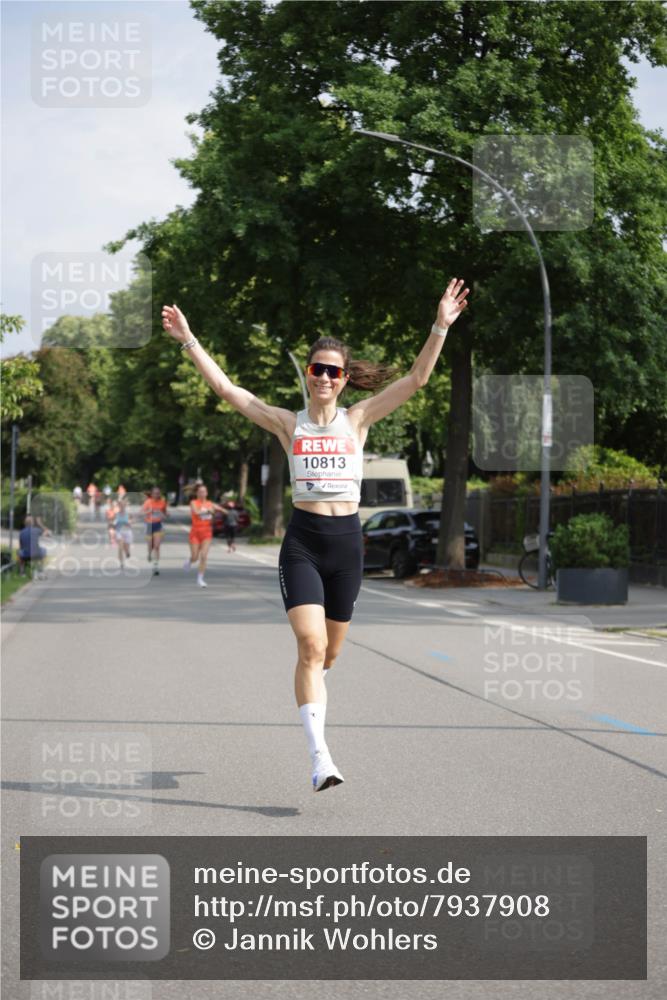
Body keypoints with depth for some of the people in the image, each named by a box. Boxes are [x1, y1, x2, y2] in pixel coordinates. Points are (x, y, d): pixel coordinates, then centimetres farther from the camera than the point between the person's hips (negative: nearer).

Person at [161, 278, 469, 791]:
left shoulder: (357, 420, 4)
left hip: (347, 541, 2)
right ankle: (321, 758, -18)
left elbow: (416, 378, -1)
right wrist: (189, 341, -4)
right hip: (302, 541, -2)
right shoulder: (288, 423, 3)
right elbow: (228, 389, 0)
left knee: (329, 652, 13)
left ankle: (310, 699, 47)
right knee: (311, 646, -16)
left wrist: (441, 327, -10)